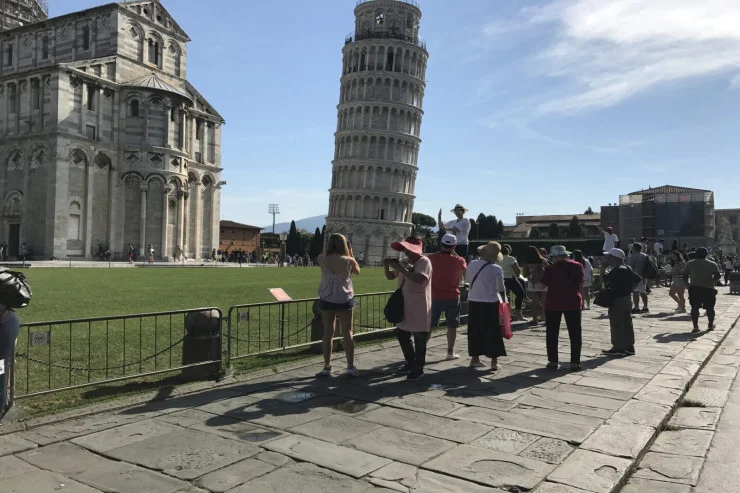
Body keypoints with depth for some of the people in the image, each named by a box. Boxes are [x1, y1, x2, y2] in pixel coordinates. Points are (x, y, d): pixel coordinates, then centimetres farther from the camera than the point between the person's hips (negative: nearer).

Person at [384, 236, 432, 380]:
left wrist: (400, 268, -29)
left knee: (419, 339, 1)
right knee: (402, 335, 17)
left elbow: (418, 278, -32)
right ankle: (410, 363, 34)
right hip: (405, 306, 9)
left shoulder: (424, 262, -14)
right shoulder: (405, 261, 8)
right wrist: (387, 266, -7)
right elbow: (390, 277, 14)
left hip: (419, 307, -8)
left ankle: (418, 369, 12)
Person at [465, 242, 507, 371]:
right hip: (490, 304, -4)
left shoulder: (472, 264, -3)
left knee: (475, 331, 13)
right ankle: (494, 362, 9)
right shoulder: (496, 269, -14)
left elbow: (467, 280, 11)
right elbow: (501, 288, -8)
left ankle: (474, 358, 21)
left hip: (473, 302, 4)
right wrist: (504, 301, 7)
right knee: (492, 332, 6)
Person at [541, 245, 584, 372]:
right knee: (575, 334, 8)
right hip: (573, 303, 2)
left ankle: (553, 362, 10)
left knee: (552, 334, 9)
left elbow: (542, 285, -6)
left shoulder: (550, 268, -8)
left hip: (553, 304, -1)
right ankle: (575, 363, 6)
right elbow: (581, 284, 4)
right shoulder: (577, 266, -1)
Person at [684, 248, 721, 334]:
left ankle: (695, 326, -3)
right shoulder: (712, 264, 2)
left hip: (694, 288, 1)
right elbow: (717, 276, -7)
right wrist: (713, 281, 9)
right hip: (708, 288, -1)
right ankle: (711, 325, 22)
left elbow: (685, 275, 4)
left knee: (694, 307, 2)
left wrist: (687, 283, 14)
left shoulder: (690, 264, 7)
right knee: (710, 308, 12)